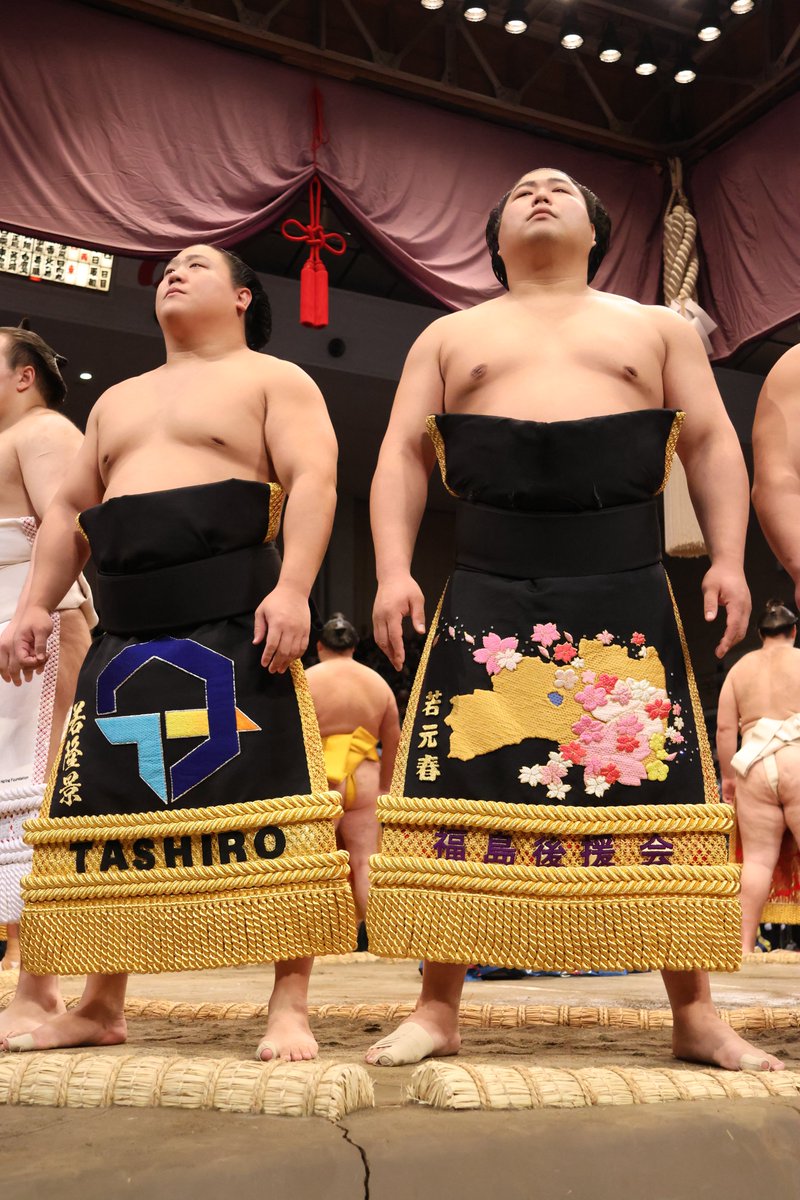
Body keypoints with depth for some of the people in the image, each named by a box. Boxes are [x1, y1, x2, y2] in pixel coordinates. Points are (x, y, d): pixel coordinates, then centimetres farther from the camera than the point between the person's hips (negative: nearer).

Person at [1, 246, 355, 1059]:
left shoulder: (274, 380, 9)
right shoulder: (118, 400, 28)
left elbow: (312, 481, -7)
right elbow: (69, 509, 26)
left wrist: (292, 588, -21)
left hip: (233, 623, -6)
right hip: (128, 634, 7)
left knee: (265, 804, -10)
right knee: (108, 808, 6)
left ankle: (289, 1007, -3)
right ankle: (100, 1005, 17)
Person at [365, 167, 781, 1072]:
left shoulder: (658, 328, 20)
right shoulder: (450, 336, 20)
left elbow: (711, 445, 13)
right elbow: (403, 456, 12)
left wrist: (727, 557, -2)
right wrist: (393, 571, -3)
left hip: (627, 597, 0)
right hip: (489, 596, 0)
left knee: (658, 787, -1)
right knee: (462, 784, -4)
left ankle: (694, 1013, 11)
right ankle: (438, 1009, 7)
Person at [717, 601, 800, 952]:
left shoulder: (740, 668, 13)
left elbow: (725, 727, 8)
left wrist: (727, 775, 13)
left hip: (754, 769, 3)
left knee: (758, 857, 3)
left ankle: (745, 943, 0)